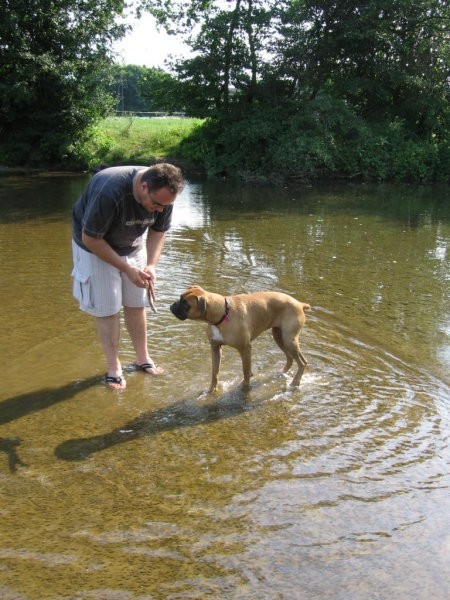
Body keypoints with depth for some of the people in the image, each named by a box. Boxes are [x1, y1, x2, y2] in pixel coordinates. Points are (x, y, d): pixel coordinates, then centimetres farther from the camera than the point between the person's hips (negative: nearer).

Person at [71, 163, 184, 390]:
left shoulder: (163, 194, -21)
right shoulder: (109, 191, -39)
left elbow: (158, 231, -4)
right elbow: (90, 238, -28)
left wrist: (151, 265, -20)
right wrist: (127, 269, -29)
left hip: (133, 245, 5)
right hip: (96, 247, -5)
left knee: (136, 305, 8)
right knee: (107, 309, -3)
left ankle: (142, 358, 23)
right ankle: (114, 367, 9)